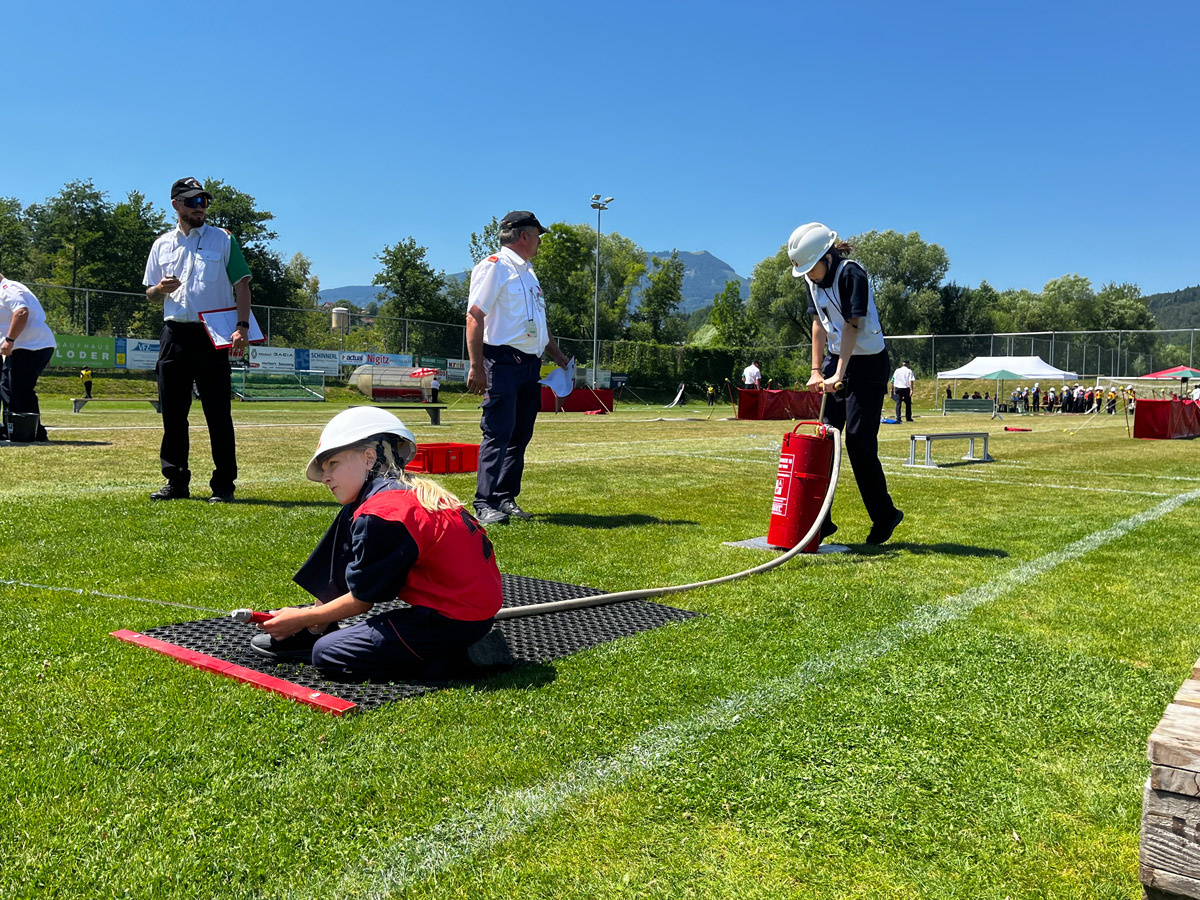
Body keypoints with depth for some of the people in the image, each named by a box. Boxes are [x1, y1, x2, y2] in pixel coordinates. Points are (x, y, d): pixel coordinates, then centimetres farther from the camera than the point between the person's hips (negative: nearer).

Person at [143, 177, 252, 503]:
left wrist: (242, 326, -15)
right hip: (174, 333, 4)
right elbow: (150, 292, 19)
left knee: (218, 412, -5)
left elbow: (241, 284, 0)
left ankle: (223, 485, 1)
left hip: (212, 335, -4)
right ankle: (177, 482, 15)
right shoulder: (162, 245, 15)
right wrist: (160, 289, -6)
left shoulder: (223, 239, 5)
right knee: (172, 412, 5)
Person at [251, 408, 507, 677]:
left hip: (452, 621, -10)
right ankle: (316, 630, 16)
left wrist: (302, 618, 5)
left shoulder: (380, 513, -17)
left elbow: (361, 600, -9)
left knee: (327, 654, -2)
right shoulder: (417, 492, 11)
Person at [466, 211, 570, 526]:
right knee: (498, 434, -11)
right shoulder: (494, 267, -7)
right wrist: (476, 366, -22)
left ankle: (506, 499, 16)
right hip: (503, 361, -9)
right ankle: (485, 505, -8)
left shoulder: (528, 273, 21)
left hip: (530, 365, 9)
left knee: (520, 435, 9)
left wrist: (559, 356, 27)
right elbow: (474, 316, -15)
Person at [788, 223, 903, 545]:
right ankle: (820, 519, 9)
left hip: (866, 363, -8)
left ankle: (885, 515, 13)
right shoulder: (813, 278, 4)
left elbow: (852, 326, -24)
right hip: (834, 359, 8)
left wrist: (839, 375, -27)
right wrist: (816, 371, 3)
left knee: (859, 443, -6)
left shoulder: (851, 274, -19)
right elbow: (819, 323, 8)